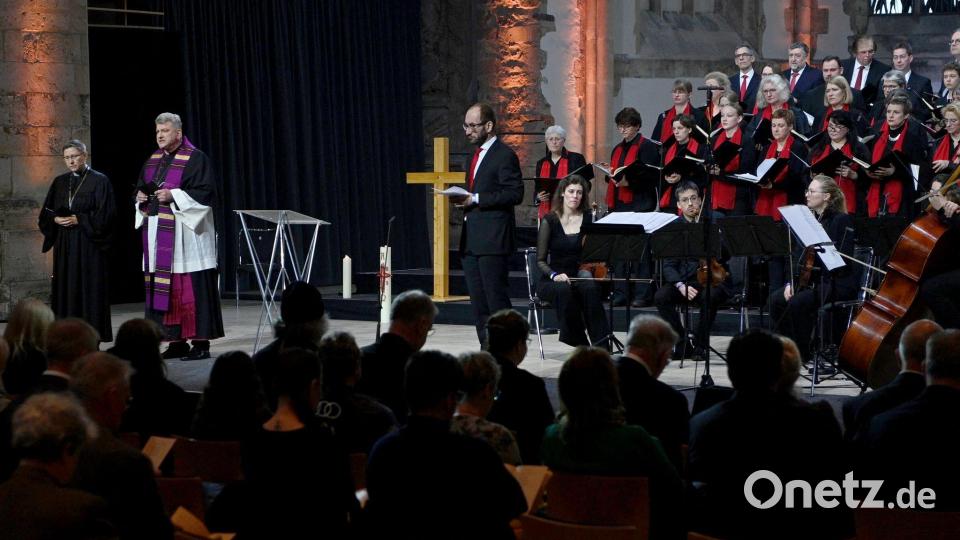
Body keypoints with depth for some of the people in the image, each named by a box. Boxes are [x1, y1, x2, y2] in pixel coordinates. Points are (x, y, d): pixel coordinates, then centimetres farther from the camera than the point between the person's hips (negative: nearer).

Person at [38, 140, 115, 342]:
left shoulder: (99, 181, -2)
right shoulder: (60, 182, 13)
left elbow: (105, 213, -8)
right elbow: (46, 211, 14)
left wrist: (79, 220, -15)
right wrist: (56, 220, -7)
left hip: (89, 243, -5)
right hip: (64, 245, 5)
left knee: (89, 287, -5)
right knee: (65, 286, 2)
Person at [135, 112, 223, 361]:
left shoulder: (195, 159, -5)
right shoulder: (153, 160, 16)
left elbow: (206, 192, -12)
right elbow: (141, 188, 25)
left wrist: (173, 196, -19)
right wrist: (141, 197, 1)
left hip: (185, 233, -7)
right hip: (158, 233, 7)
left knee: (192, 287, -7)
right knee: (165, 288, 5)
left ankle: (201, 342, -5)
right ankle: (177, 341, 10)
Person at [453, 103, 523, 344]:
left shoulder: (505, 155, -8)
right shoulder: (475, 155, 20)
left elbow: (515, 194, -16)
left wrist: (475, 199, -18)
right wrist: (463, 199, 5)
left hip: (492, 240, -9)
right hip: (471, 239, 9)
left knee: (497, 299, -8)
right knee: (478, 303, 8)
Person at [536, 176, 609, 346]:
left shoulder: (589, 219, 7)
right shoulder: (549, 221, 1)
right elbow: (541, 260, -1)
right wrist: (554, 275, -20)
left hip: (580, 277, 1)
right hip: (552, 281, -1)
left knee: (590, 287, -35)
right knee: (563, 290, -37)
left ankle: (601, 342, -34)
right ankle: (579, 344, -27)